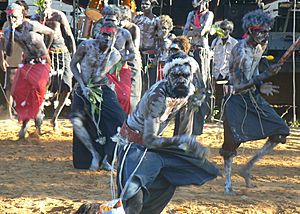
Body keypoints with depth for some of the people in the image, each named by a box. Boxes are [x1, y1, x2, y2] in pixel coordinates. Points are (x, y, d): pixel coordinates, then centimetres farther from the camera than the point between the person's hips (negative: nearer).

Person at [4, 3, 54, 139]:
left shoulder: (32, 25, -16)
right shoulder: (8, 31, -4)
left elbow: (51, 33, -1)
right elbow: (9, 53, -15)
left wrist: (46, 50, 4)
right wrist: (12, 32, -22)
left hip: (42, 62, -4)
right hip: (27, 63, 4)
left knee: (37, 86, -29)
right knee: (18, 91, -9)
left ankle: (38, 112, -3)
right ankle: (25, 123, 10)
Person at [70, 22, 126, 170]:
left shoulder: (115, 55, -6)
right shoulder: (86, 46, -10)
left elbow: (100, 74, -18)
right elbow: (73, 64, 0)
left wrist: (107, 52, -23)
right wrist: (82, 84, -12)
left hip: (103, 89, 2)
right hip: (84, 88, -1)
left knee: (121, 120, -15)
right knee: (76, 120, -26)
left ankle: (105, 157, 2)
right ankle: (94, 154, -9)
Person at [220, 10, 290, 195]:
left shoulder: (262, 46, 1)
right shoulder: (240, 51, -23)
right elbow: (240, 85, -27)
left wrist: (261, 87, 2)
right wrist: (266, 75, -30)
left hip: (253, 96, 8)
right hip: (236, 98, -7)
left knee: (281, 131, 0)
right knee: (233, 141, -6)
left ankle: (248, 168, 10)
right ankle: (228, 183, 12)